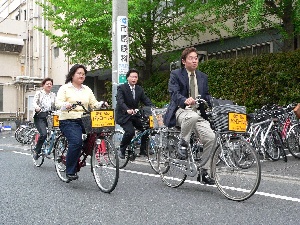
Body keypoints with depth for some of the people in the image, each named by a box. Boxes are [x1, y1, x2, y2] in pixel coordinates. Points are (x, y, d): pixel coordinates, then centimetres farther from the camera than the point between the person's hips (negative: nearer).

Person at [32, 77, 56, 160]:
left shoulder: (53, 95, 15)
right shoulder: (39, 93, 4)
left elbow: (55, 106, 7)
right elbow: (34, 102, -9)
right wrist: (36, 107, -32)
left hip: (49, 116, 4)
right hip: (40, 116, -4)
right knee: (44, 134, -21)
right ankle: (36, 151, -1)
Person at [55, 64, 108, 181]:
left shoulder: (87, 89, 19)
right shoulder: (64, 88, 4)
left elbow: (94, 104, 12)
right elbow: (58, 103, -9)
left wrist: (102, 104, -9)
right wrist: (66, 105, -30)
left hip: (84, 121, 5)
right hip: (69, 121, -5)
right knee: (76, 142, -28)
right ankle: (70, 171, -14)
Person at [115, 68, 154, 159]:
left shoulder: (140, 89, 8)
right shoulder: (121, 88, -10)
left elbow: (146, 100, 1)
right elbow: (120, 101, -25)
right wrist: (127, 110, -44)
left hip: (135, 115, 6)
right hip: (123, 115, -6)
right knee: (130, 131, -27)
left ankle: (143, 151, 5)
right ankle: (121, 150, -3)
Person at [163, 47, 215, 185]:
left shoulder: (203, 77, 19)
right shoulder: (175, 74, 3)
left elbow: (206, 95, 26)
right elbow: (174, 93, -13)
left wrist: (206, 104, 2)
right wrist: (185, 100, -34)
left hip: (198, 113, 5)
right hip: (181, 111, -5)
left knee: (210, 137, -19)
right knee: (192, 116, -41)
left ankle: (204, 171, -1)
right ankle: (182, 145, -14)